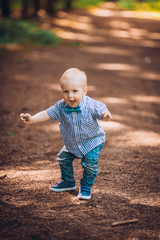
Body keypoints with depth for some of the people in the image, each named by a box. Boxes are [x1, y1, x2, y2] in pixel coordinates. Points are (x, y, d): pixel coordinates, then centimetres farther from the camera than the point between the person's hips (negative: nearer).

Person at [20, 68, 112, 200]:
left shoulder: (91, 105, -30)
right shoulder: (61, 106, -20)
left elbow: (102, 111, -32)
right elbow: (47, 114, -19)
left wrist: (106, 115, -58)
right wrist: (32, 119, -32)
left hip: (93, 140, -5)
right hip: (71, 143, 5)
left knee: (90, 162, -17)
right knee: (63, 158, 15)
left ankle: (86, 186, 8)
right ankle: (68, 182, 40)